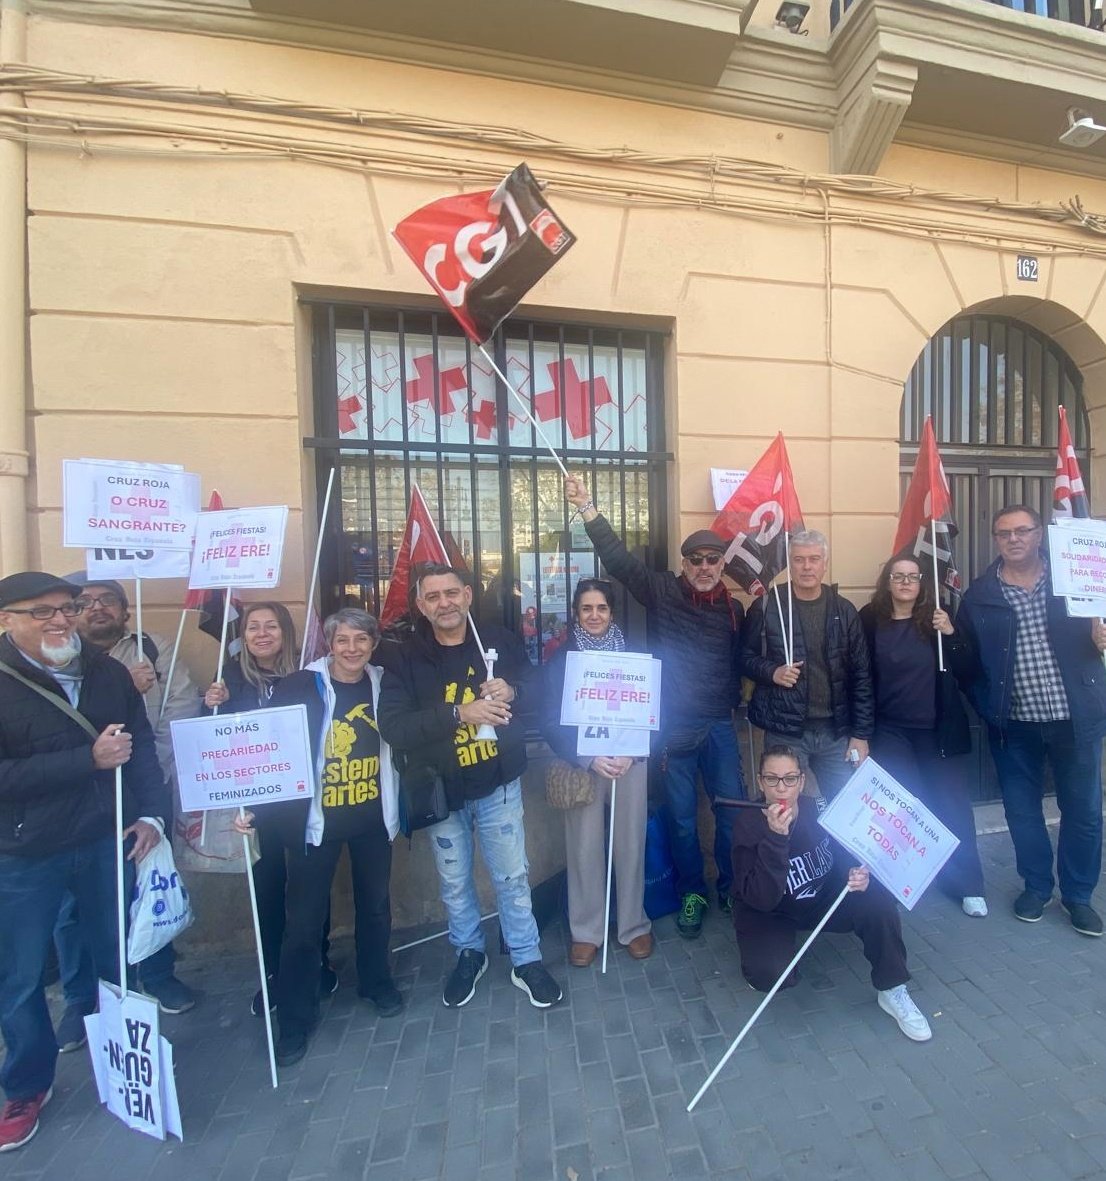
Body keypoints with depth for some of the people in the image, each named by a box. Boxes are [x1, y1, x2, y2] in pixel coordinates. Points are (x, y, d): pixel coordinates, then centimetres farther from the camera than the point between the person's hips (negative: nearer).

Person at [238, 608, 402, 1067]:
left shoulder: (384, 685, -1)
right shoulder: (300, 687, -10)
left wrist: (399, 808, 7)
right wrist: (260, 808, -15)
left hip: (373, 816, 3)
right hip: (315, 818, -3)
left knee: (375, 904, 19)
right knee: (304, 918, 6)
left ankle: (376, 982, 43)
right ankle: (295, 1017, 29)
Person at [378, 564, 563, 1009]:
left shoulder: (500, 641, -7)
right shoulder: (405, 658, -10)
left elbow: (540, 690, 0)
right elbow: (392, 727, -21)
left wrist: (513, 692, -22)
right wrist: (457, 713, -31)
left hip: (499, 785, 0)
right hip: (440, 790, 1)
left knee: (513, 876, 13)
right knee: (454, 882, 20)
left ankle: (526, 961, 36)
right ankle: (468, 953, 46)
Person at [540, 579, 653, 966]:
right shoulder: (560, 660, -2)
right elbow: (551, 721, -7)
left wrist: (629, 754, -15)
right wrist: (590, 758, -18)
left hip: (630, 762, 1)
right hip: (581, 764, -1)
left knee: (631, 844, 10)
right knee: (584, 848, 6)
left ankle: (634, 926, 31)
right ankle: (585, 931, 26)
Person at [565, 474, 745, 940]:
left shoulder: (733, 608, 5)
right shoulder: (662, 592, -5)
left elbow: (742, 660, 14)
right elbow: (618, 558, -15)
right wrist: (586, 506, -23)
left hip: (719, 725, 3)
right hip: (673, 725, -2)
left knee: (732, 811, 13)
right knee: (683, 816, 12)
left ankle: (732, 889, 37)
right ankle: (691, 893, 34)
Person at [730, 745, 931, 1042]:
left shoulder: (817, 810, -17)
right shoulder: (748, 825, -26)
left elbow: (845, 858, 1)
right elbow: (761, 900, -33)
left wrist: (860, 877, -23)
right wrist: (775, 839, -44)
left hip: (823, 899, 3)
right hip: (769, 915, -3)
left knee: (877, 901, -21)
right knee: (772, 975, -27)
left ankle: (891, 990, 2)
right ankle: (764, 951, 8)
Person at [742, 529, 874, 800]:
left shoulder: (844, 610, 3)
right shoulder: (766, 607, -5)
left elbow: (861, 676, 5)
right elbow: (745, 657, 4)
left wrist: (861, 734, 2)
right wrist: (771, 671, -16)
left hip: (835, 732, 3)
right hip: (784, 732, -2)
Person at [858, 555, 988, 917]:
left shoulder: (937, 618, -1)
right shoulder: (870, 619, -5)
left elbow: (967, 672, -3)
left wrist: (950, 634, -18)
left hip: (938, 730, 1)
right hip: (890, 732, -1)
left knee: (954, 805, 7)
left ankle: (969, 886, 25)